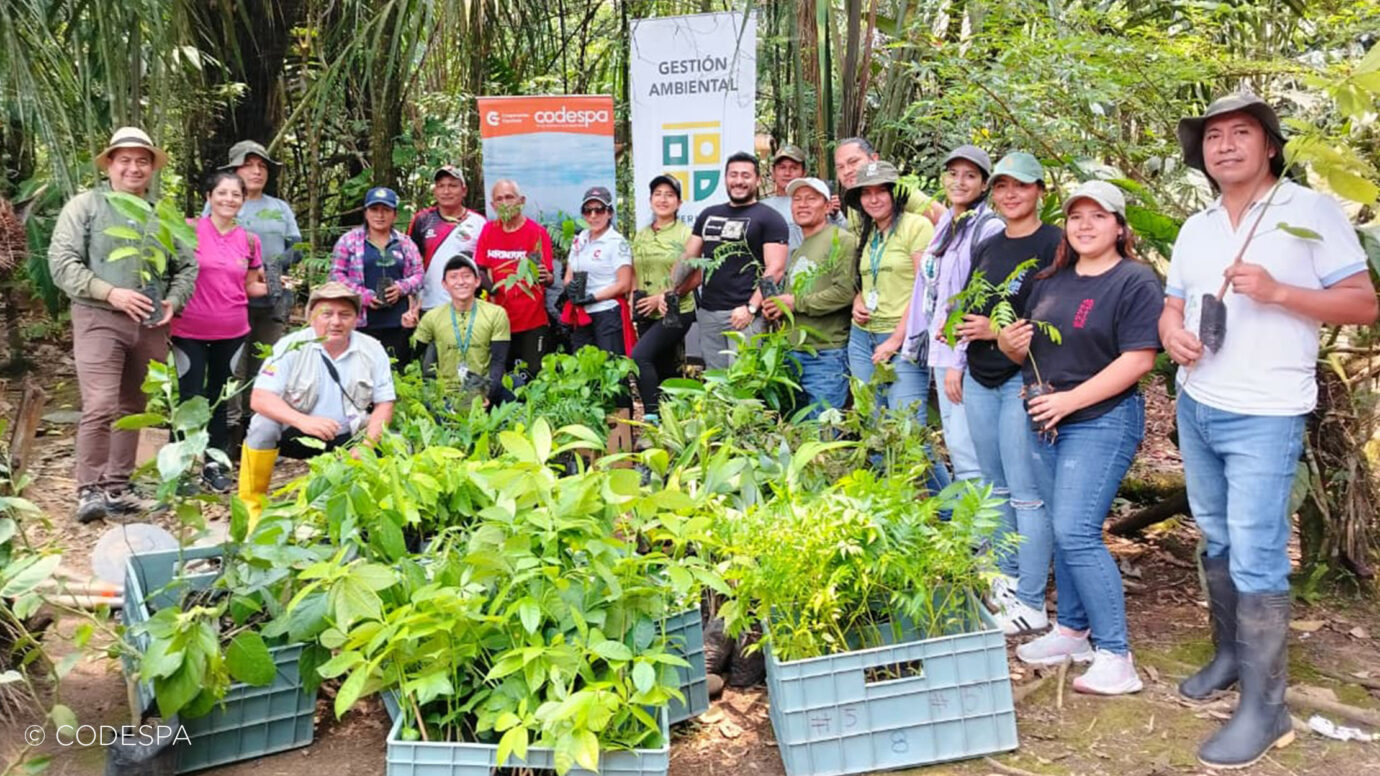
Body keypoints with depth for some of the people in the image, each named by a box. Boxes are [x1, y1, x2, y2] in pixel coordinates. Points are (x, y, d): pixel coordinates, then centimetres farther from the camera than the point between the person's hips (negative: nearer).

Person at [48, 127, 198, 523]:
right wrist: (110, 293, -15)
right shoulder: (85, 206, 2)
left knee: (132, 409, 10)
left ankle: (117, 487, 20)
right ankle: (90, 490, -3)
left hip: (151, 325, 4)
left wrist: (173, 301, -2)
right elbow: (61, 261, -5)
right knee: (100, 407, -13)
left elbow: (187, 267, 15)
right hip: (99, 320, -4)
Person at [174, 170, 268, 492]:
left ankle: (215, 465, 23)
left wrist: (275, 287, -2)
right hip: (190, 330, -3)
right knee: (191, 397, -2)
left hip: (232, 331, 3)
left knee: (220, 397, 13)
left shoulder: (249, 241, 5)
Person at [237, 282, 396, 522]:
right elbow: (259, 398, -19)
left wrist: (367, 446, -19)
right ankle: (251, 505, -10)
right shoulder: (291, 346, -10)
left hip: (348, 438, 2)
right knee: (264, 424, -29)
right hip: (296, 433, -2)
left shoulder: (372, 349, -3)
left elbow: (384, 404, -2)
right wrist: (303, 421, -37)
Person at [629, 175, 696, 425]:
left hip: (676, 312, -6)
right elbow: (634, 275, 17)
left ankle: (652, 415, -20)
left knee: (640, 356, -23)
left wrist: (663, 297, -15)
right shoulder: (640, 236, 13)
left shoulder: (686, 233, -4)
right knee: (663, 370, 11)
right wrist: (636, 302, -1)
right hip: (647, 315, 6)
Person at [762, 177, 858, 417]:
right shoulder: (798, 250, 21)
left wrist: (795, 303, -12)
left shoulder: (840, 240, -5)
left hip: (827, 354, -8)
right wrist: (776, 308, 8)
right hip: (795, 352, 8)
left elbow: (845, 292, -17)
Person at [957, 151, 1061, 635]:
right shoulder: (986, 248, 15)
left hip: (1025, 378, -7)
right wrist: (958, 327, 2)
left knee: (1027, 493, -6)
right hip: (980, 378, 8)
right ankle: (1008, 577, 29)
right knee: (995, 486, 15)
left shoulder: (1054, 245, -7)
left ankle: (1030, 604, 1)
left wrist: (999, 331, -18)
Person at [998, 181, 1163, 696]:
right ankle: (1072, 631, 27)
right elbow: (1031, 350, 20)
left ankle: (1115, 656, -6)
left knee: (1076, 533, -14)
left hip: (1101, 421, -7)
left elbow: (1139, 359, -18)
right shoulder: (1052, 281, 14)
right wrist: (1011, 343, -5)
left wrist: (1069, 400, -21)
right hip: (1045, 422, 7)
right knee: (1064, 531, 13)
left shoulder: (1136, 281, -9)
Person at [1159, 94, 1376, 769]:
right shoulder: (1195, 228, 11)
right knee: (1217, 542, 16)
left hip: (1264, 417, -6)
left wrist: (1276, 291, -21)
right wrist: (1173, 332, -6)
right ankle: (1229, 655, 33)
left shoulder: (1311, 211, -7)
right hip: (1195, 408, 7)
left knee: (1256, 558, -8)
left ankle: (1265, 707, 2)